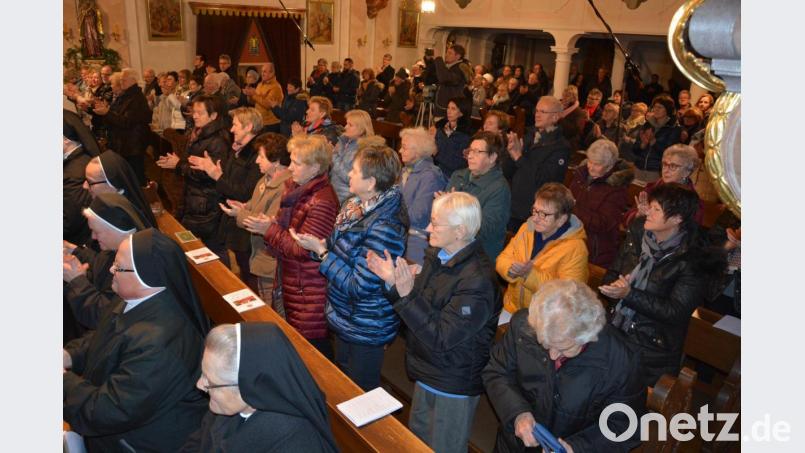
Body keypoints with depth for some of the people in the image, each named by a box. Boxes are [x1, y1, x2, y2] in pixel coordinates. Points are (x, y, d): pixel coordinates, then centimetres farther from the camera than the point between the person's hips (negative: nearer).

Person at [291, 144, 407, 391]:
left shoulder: (383, 228, -31)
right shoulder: (356, 207, -2)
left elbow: (359, 286, -28)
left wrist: (320, 249, -23)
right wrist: (320, 242, -9)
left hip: (366, 331, -9)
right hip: (345, 319, 9)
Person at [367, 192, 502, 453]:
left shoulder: (477, 280, -31)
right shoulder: (437, 255, -4)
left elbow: (441, 339, -29)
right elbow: (421, 307, 5)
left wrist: (407, 294, -35)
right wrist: (392, 281, -9)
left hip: (453, 386, -8)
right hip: (427, 374, 8)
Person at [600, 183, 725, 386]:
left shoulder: (692, 259, -11)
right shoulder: (637, 234, 3)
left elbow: (676, 312, -15)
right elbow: (611, 273, 9)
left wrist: (629, 294, -24)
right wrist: (614, 286, -14)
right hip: (614, 332, 4)